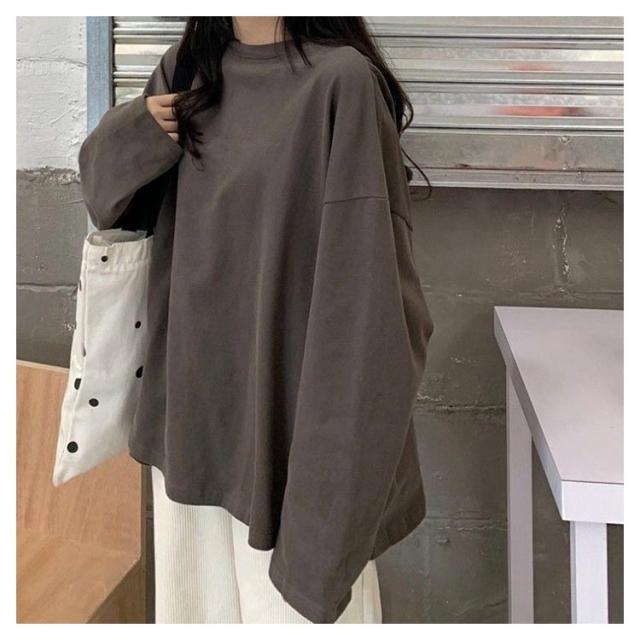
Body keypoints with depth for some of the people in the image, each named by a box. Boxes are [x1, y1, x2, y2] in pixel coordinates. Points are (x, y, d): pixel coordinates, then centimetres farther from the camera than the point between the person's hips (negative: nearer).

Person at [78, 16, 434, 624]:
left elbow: (364, 271, -18)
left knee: (293, 595, 9)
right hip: (192, 391, 6)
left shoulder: (341, 80, -16)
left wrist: (343, 437, -19)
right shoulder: (186, 67, 6)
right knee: (196, 587, 20)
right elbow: (106, 184, 17)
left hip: (288, 403, -6)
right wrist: (139, 127, -5)